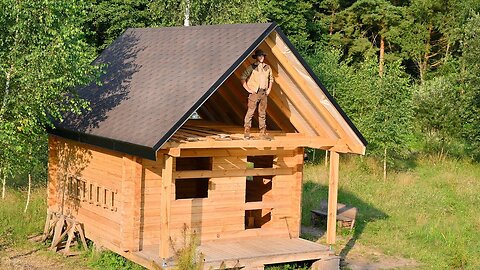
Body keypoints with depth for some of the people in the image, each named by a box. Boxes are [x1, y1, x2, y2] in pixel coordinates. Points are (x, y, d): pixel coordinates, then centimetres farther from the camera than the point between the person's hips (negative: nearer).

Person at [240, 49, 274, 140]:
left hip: (264, 93, 5)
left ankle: (263, 133, 11)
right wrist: (248, 89, -8)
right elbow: (243, 78, -4)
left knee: (262, 113, 7)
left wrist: (269, 89, 14)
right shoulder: (251, 67, -4)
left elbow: (271, 79, 25)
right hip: (254, 93, -5)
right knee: (250, 112, -6)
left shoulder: (267, 68, 12)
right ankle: (246, 132, -3)